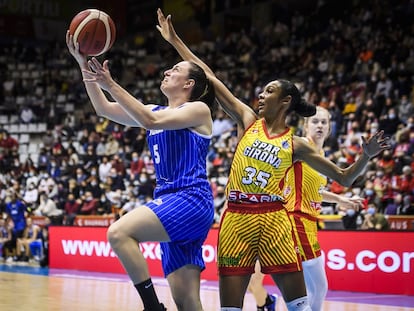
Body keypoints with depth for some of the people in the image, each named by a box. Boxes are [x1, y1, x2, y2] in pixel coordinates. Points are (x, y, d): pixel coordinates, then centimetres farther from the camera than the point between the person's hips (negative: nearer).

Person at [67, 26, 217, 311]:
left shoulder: (199, 110, 0)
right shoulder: (156, 111, 22)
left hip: (191, 200, -7)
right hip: (170, 201, 7)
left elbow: (150, 121, -16)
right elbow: (104, 109, 16)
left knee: (119, 233, -26)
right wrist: (84, 66, 7)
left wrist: (110, 85, -16)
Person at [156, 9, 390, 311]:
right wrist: (175, 40, 7)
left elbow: (344, 178, 7)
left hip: (273, 220, -1)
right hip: (236, 219, 1)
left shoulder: (296, 144, 6)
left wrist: (367, 156, -11)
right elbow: (210, 78, 8)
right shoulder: (248, 120, 9)